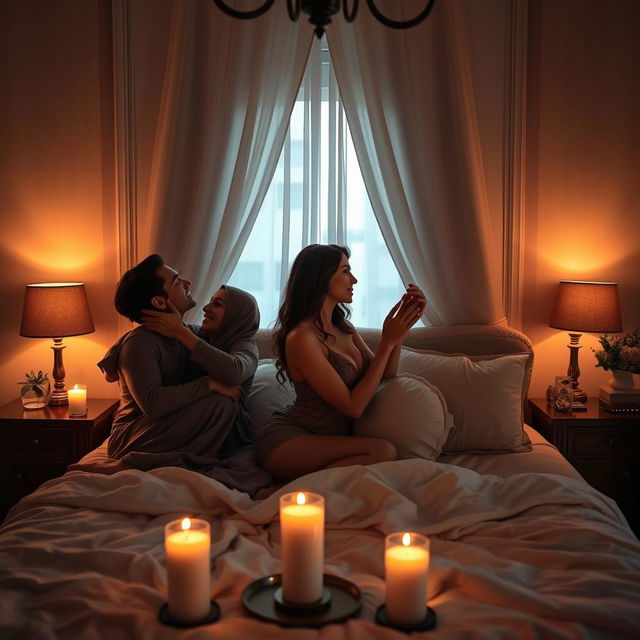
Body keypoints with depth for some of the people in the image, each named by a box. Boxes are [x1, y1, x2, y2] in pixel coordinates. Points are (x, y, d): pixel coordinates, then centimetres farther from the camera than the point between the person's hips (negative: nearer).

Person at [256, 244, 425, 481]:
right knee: (383, 452, -28)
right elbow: (353, 406, -18)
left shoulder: (344, 327, 9)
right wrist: (387, 343, -16)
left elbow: (383, 378, 10)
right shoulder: (301, 337, -18)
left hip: (331, 437, 9)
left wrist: (398, 333, -3)